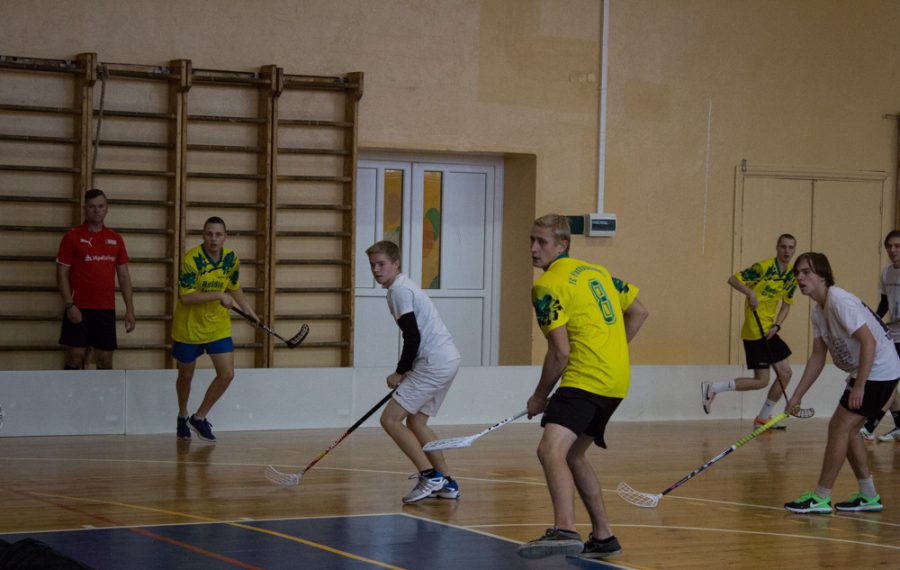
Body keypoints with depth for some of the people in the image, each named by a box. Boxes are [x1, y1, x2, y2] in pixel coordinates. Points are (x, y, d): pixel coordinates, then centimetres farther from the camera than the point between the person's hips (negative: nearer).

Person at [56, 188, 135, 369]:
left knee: (105, 359, 4)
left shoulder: (115, 239, 10)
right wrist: (69, 305, -13)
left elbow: (124, 276, 12)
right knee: (76, 357, -3)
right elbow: (62, 273, -3)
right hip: (79, 309, -3)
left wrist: (130, 309, 6)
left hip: (106, 309, 3)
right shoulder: (72, 237, -1)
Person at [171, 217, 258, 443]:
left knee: (227, 374, -6)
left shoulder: (231, 259, -5)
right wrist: (218, 295, -29)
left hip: (219, 326, 4)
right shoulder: (191, 259, -21)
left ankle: (199, 417, 13)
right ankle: (182, 416, 40)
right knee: (186, 375, 13)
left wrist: (250, 312, 12)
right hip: (189, 327, -4)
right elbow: (185, 297, -26)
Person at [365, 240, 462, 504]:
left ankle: (430, 475, -12)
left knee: (390, 419, -9)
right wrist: (404, 373, 16)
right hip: (447, 358, 10)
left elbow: (413, 337, -18)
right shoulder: (404, 287, 20)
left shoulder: (399, 290, -12)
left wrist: (400, 373, -7)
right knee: (415, 422, 16)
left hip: (434, 363, -10)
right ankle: (446, 483, 16)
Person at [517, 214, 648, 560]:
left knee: (551, 450, -24)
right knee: (572, 455, 21)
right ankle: (603, 537, 26)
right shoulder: (596, 271, 17)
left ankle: (565, 531, -45)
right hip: (616, 380, 10)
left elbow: (559, 352, -14)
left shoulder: (548, 285, -9)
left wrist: (540, 397, -1)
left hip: (586, 379, -10)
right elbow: (638, 312, 22)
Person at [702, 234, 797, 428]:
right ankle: (713, 388, 1)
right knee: (761, 381, -9)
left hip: (768, 331, 8)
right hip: (755, 331, -8)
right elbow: (733, 279, -13)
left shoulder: (792, 275, 9)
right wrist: (750, 293, -30)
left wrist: (776, 325, 0)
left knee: (785, 373, 8)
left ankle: (763, 418, 19)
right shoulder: (764, 267, -14)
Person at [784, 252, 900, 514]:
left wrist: (859, 386, -27)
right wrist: (797, 396, 9)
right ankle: (869, 496, 20)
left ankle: (820, 498, -5)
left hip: (878, 371, -10)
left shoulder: (840, 301, -21)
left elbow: (869, 341, -25)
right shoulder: (818, 312, 9)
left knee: (840, 427, -10)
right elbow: (818, 357, 13)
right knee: (844, 429, 12)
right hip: (862, 374, 10)